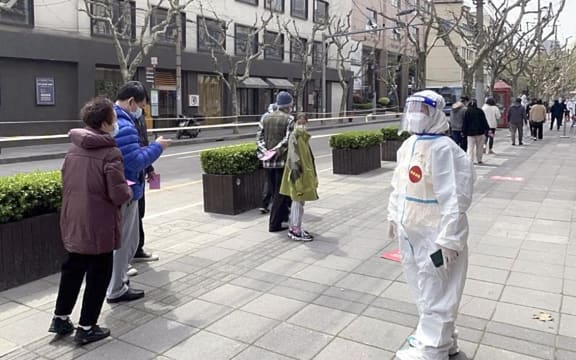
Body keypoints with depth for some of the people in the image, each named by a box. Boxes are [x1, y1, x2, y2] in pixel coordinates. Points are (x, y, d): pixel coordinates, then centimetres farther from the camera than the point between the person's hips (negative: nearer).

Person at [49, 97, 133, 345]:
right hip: (99, 225, -7)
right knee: (99, 275, 8)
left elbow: (66, 180, 14)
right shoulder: (110, 153, -18)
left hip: (73, 221, 7)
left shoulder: (74, 148, 4)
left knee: (73, 269, 22)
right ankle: (86, 328, 17)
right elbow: (119, 195, -20)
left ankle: (60, 318, 34)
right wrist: (129, 191, 0)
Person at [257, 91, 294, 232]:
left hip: (268, 161, 5)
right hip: (283, 160, -5)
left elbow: (259, 137, 3)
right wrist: (277, 151, -10)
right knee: (280, 193, 3)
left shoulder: (265, 117, 8)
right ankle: (274, 224, 6)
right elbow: (288, 140, -17)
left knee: (275, 192, 16)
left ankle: (284, 217, 30)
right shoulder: (289, 119, -8)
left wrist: (265, 151, -3)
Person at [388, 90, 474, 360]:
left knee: (436, 294, 6)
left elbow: (454, 198, -23)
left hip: (434, 235, -9)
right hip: (410, 232, 10)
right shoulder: (407, 145, 7)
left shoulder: (442, 148, -21)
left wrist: (448, 240, -23)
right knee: (422, 289, 23)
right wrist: (394, 217, 18)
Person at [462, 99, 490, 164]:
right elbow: (484, 121, 3)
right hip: (480, 132, 1)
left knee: (470, 147, 1)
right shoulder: (480, 111, 1)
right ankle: (479, 160, 13)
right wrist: (487, 129, 8)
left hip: (470, 132, -1)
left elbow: (465, 123, -1)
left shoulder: (467, 112, -2)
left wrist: (464, 132, 3)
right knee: (479, 147, 10)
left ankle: (470, 160, -9)